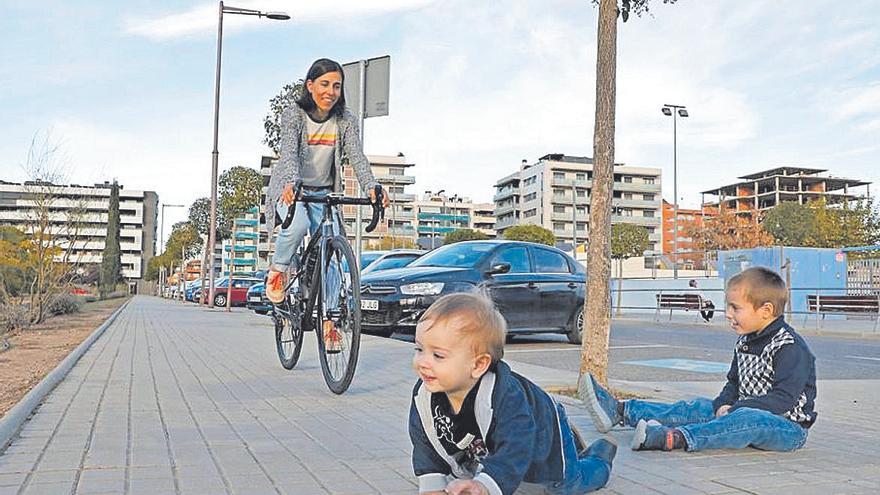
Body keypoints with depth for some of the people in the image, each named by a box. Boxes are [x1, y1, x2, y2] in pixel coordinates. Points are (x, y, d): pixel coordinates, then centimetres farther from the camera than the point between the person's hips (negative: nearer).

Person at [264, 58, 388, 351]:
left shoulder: (345, 120, -4)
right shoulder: (293, 115, -13)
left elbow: (357, 156, -16)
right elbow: (289, 153, -28)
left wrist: (372, 188, -35)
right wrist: (291, 184, -49)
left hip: (324, 194, 3)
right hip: (290, 191, -3)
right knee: (297, 225, -36)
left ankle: (329, 323, 2)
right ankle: (278, 270, -6)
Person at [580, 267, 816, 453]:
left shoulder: (790, 347, -17)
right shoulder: (745, 342, 11)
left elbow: (784, 399, -24)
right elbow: (734, 384, 17)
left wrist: (734, 410, -24)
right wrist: (723, 405, -5)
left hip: (789, 426, -8)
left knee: (749, 419, -38)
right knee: (697, 408, -3)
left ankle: (676, 438, -56)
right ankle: (619, 410, -7)